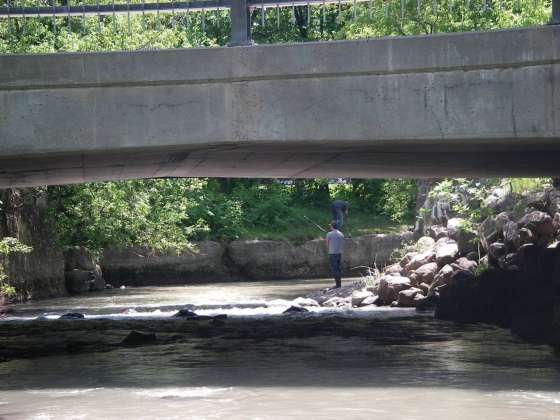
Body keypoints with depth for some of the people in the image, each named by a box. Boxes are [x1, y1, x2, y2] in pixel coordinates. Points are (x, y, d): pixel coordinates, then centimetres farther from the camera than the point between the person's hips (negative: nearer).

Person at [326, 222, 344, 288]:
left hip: (332, 253, -5)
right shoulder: (341, 234, 9)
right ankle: (339, 283, 12)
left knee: (334, 269, -4)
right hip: (339, 253, 6)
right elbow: (342, 244, 14)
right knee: (339, 269, 12)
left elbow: (327, 245, 1)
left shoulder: (329, 234, -7)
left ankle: (337, 284, -8)